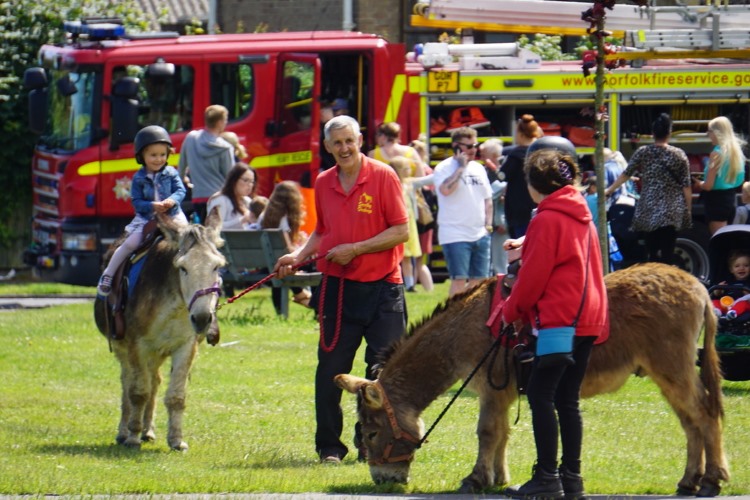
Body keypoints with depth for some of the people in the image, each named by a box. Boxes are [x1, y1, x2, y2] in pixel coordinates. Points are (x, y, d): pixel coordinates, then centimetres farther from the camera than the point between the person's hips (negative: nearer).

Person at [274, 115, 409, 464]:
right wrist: (299, 256, 5)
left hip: (381, 288, -4)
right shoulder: (323, 184, 9)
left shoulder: (383, 176, -6)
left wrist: (356, 249, -14)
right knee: (330, 370, 2)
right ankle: (329, 446, 9)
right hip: (337, 288, 4)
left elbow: (401, 231, -9)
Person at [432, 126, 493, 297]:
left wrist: (488, 223, 9)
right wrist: (461, 167, -16)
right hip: (455, 236, -7)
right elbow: (445, 189, -26)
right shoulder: (444, 168, -6)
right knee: (459, 280, -11)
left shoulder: (478, 168, 15)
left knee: (478, 280, 8)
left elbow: (487, 199, 22)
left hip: (480, 234, 7)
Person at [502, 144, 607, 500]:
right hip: (589, 318, 9)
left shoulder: (547, 220, -10)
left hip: (560, 319, -9)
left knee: (540, 393, -7)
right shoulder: (581, 215, 15)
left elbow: (533, 275, -11)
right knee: (567, 398, 11)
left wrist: (513, 311, 1)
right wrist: (526, 246, 35)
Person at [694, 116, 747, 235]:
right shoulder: (735, 150, 6)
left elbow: (708, 186, -18)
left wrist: (699, 183, 4)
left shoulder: (717, 153, -17)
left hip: (717, 201, -8)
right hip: (731, 199, 8)